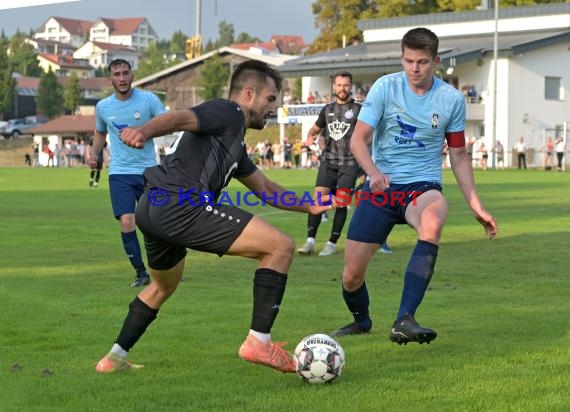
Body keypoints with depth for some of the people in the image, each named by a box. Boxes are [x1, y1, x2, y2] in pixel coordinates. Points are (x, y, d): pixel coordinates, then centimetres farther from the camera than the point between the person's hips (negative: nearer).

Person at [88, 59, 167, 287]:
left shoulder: (148, 99, -3)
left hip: (148, 170, -1)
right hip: (119, 172, 1)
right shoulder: (103, 107, 5)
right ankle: (141, 273, -1)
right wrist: (94, 154, 6)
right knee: (126, 222, -14)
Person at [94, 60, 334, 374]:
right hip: (181, 207, -11)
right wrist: (144, 132, -36)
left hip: (151, 209, 11)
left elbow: (266, 189, 42)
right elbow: (181, 118, -17)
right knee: (280, 247, -8)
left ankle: (114, 358, 43)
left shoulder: (235, 145, 31)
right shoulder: (228, 112, 2)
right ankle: (258, 342, -10)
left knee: (164, 286, 36)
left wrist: (309, 206, 40)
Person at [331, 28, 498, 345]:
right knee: (352, 275, -3)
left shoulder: (452, 99, 1)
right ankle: (361, 321, 34)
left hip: (423, 185, 0)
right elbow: (359, 139, -7)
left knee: (432, 222, -39)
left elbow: (459, 155, 12)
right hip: (380, 187, 0)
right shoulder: (386, 87, -4)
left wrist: (476, 206, 8)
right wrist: (373, 172, -27)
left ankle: (405, 320, -41)